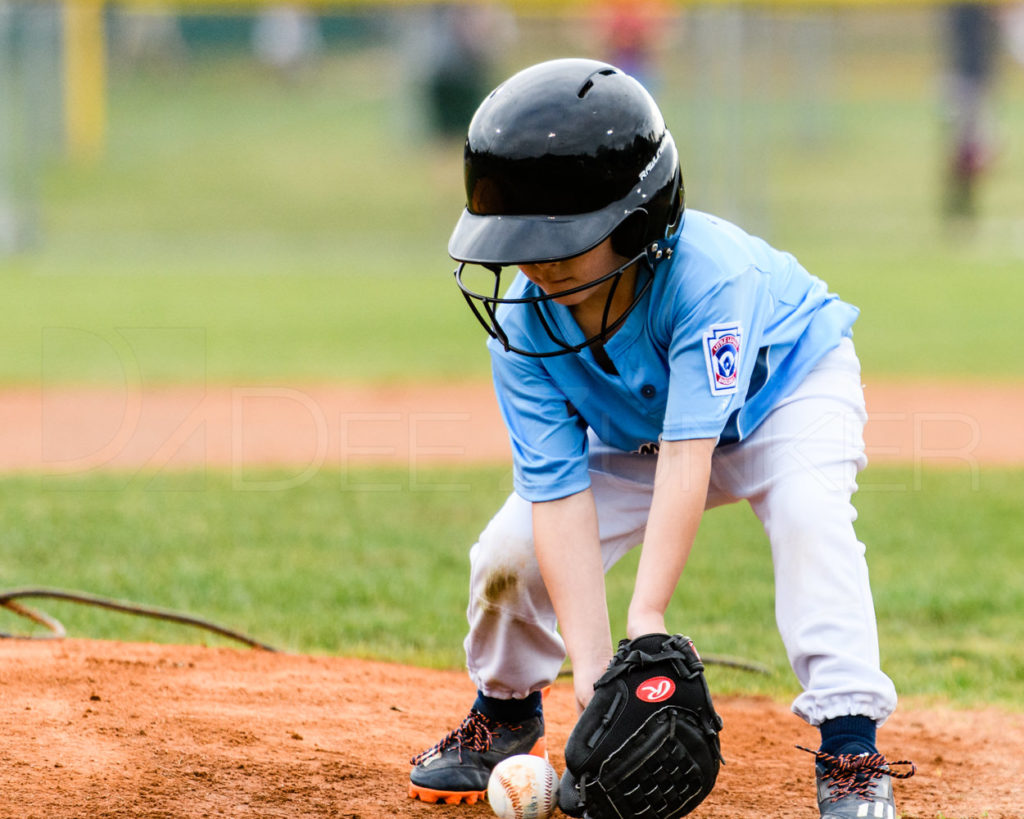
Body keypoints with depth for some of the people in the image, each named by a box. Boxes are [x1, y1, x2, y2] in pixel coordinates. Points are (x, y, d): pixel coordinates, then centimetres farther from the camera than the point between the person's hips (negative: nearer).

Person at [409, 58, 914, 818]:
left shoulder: (707, 275, -41)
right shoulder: (521, 326, -28)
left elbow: (689, 453, -45)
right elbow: (559, 493, -31)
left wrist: (647, 617, -52)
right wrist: (590, 657, -41)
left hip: (787, 387, -4)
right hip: (635, 433, 4)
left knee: (809, 513, -33)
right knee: (510, 553, -10)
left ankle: (851, 753, -29)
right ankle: (506, 713, 21)